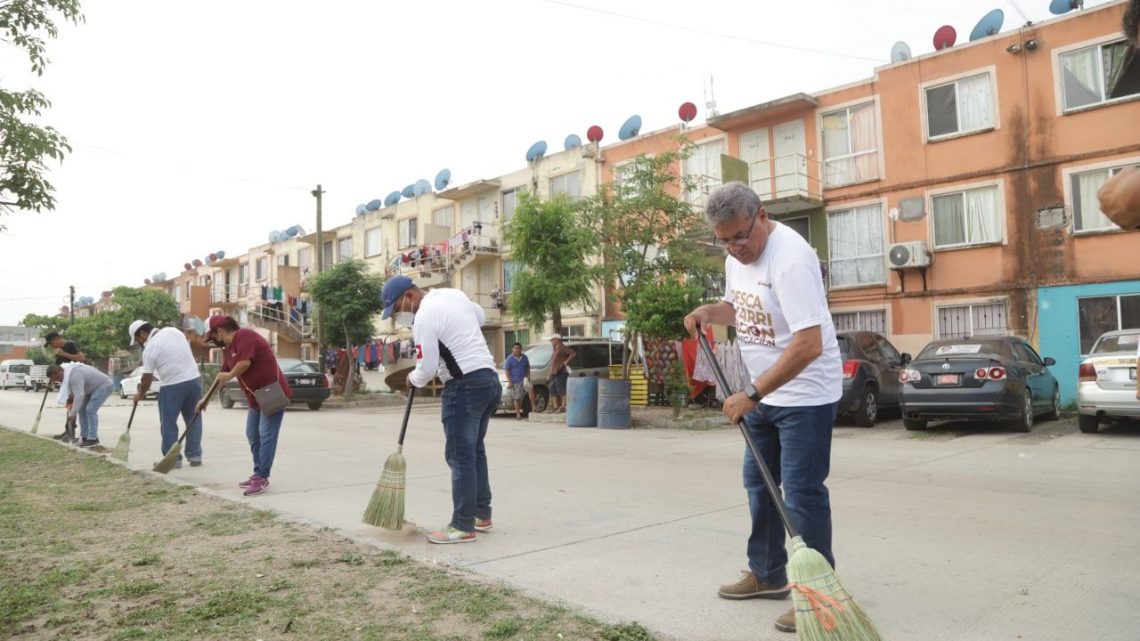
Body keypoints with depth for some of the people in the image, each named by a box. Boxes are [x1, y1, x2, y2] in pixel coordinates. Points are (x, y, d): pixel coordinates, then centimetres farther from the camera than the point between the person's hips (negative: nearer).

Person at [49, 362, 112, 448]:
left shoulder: (75, 375, -31)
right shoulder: (67, 373, 0)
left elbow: (79, 395, -34)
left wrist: (72, 413, -30)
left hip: (104, 385, -10)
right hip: (92, 387, 10)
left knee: (90, 409, -18)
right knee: (81, 409, 6)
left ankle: (93, 439, -13)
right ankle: (85, 437, 11)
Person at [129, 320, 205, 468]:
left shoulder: (150, 348, -8)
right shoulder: (173, 330, 7)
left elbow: (147, 377, -3)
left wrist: (140, 394, 13)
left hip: (172, 386, -6)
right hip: (194, 379, 6)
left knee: (168, 423, 7)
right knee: (193, 420, 12)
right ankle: (195, 456, 15)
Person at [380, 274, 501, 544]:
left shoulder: (424, 318, -15)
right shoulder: (453, 293, 11)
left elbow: (427, 369, -13)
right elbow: (481, 317, 29)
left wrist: (412, 379, 8)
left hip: (465, 387, -9)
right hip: (490, 380, 9)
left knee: (460, 456, -3)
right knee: (475, 450, 18)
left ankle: (463, 527, 1)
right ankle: (482, 515, 27)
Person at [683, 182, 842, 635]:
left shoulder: (790, 258, -25)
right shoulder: (736, 255, 3)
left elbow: (809, 345, -31)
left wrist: (751, 394, -29)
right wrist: (709, 311, 1)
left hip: (805, 396, -9)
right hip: (763, 394, 9)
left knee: (802, 492, -5)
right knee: (758, 484, 17)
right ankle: (768, 574, 33)